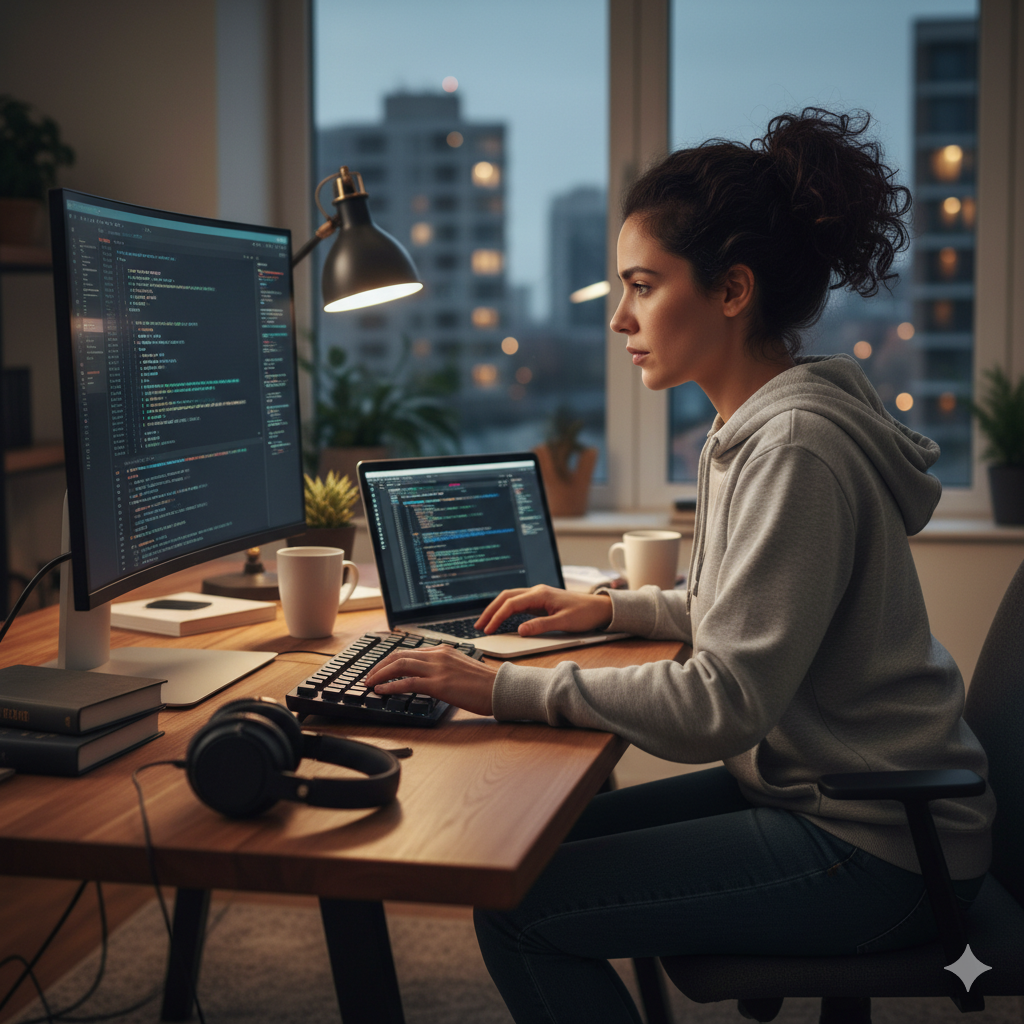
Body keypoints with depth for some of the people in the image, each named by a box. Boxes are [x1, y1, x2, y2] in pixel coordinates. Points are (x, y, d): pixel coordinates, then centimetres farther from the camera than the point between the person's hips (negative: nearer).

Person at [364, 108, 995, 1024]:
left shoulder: (796, 449, -23)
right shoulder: (751, 429, 9)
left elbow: (724, 701, -26)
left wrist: (509, 690, -22)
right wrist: (614, 608, 14)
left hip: (873, 849, -10)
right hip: (812, 790, 10)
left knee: (518, 911, -13)